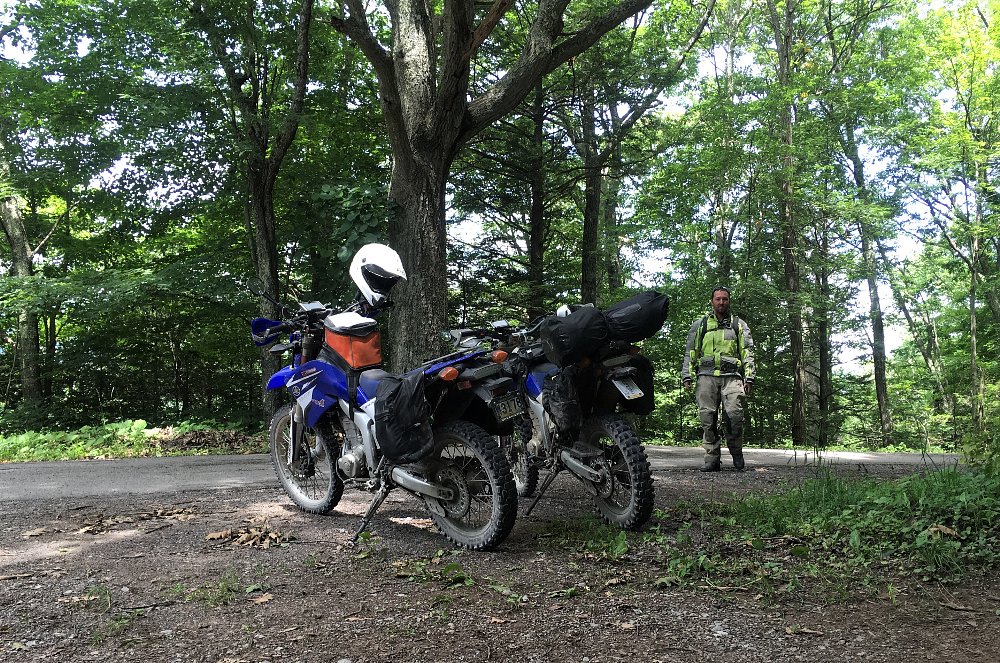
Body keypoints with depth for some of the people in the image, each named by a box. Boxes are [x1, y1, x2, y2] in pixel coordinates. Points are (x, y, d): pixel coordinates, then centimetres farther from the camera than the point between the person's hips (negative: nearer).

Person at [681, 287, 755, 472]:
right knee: (708, 418, -6)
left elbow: (748, 353, 12)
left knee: (734, 414, -15)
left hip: (731, 376, -1)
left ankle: (736, 453, 4)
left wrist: (749, 378, 1)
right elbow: (690, 353, 17)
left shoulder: (739, 325, 18)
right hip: (707, 375, 1)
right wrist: (687, 376, 5)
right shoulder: (699, 325, 19)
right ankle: (712, 458, 0)